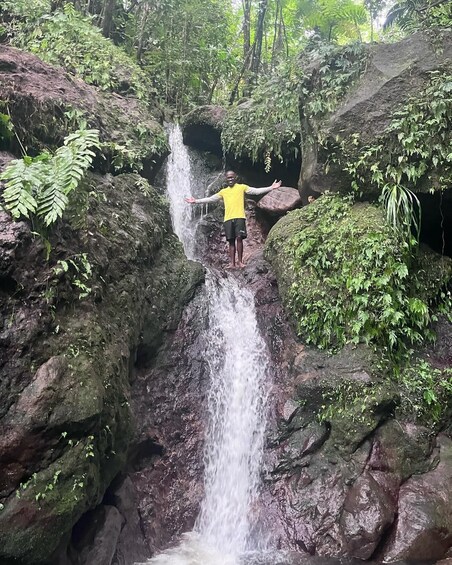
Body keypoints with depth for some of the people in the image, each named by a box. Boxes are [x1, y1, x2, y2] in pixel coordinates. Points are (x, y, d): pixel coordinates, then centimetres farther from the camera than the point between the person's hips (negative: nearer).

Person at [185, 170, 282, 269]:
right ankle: (232, 263, 2)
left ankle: (240, 260, -5)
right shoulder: (223, 191, 21)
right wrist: (196, 201, 19)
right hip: (228, 219, 3)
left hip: (239, 217, -3)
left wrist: (271, 187, -8)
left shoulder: (242, 187, 11)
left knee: (239, 238, -13)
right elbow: (210, 199, 23)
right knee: (231, 241, 2)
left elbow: (256, 191, 2)